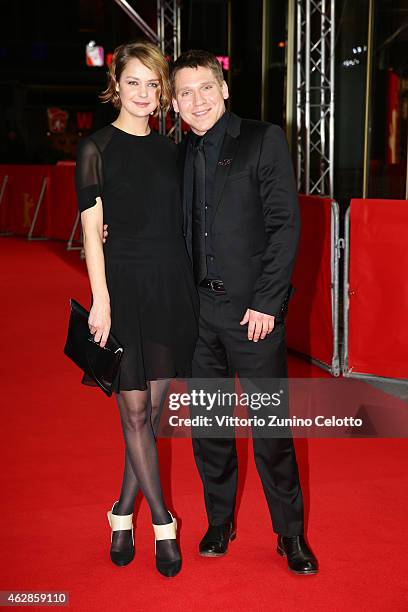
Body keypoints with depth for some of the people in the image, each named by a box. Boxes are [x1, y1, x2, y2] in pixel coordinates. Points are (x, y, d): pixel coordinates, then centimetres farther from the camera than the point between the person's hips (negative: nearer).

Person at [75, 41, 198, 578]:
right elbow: (92, 229, -6)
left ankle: (123, 513, 23)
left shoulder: (168, 150, 10)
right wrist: (101, 300, -12)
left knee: (151, 411, 8)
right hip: (125, 286, -4)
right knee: (135, 413, 0)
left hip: (173, 287, 5)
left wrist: (188, 289, 7)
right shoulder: (97, 148, -3)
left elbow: (177, 223, 13)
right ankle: (162, 524, 13)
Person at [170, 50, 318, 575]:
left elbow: (285, 225, -8)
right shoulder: (181, 156, 12)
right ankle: (219, 523, 27)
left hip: (252, 309, -5)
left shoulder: (264, 140, -3)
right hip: (198, 309, 5)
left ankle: (291, 534, 16)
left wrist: (266, 303, -13)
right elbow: (178, 231, 14)